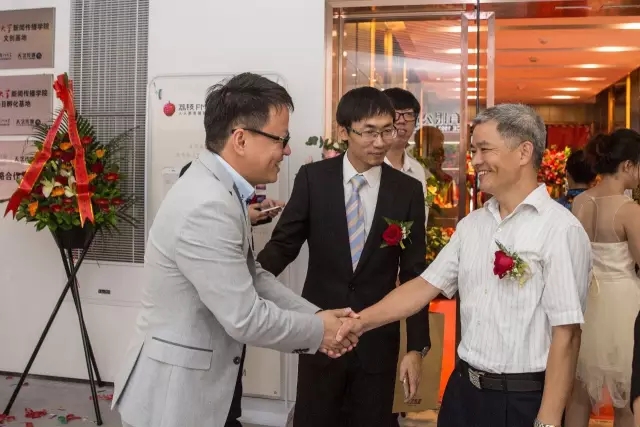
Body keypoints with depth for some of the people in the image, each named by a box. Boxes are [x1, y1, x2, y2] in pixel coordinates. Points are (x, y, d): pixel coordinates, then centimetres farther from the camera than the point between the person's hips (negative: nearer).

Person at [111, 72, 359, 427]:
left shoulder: (219, 191, 4)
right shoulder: (207, 207, -28)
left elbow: (252, 276, 9)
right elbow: (245, 319, -25)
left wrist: (316, 316, -1)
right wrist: (317, 331, -10)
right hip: (173, 393, -9)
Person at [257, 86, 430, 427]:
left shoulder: (408, 191, -2)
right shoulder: (313, 178, -5)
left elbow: (413, 273, 0)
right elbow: (284, 243, -3)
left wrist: (416, 347, -2)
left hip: (377, 340, 1)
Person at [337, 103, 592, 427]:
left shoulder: (560, 230, -14)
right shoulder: (471, 225, 7)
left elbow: (566, 333, -16)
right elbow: (426, 285, 6)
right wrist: (361, 321, -4)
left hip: (523, 400, -6)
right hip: (463, 388, 6)